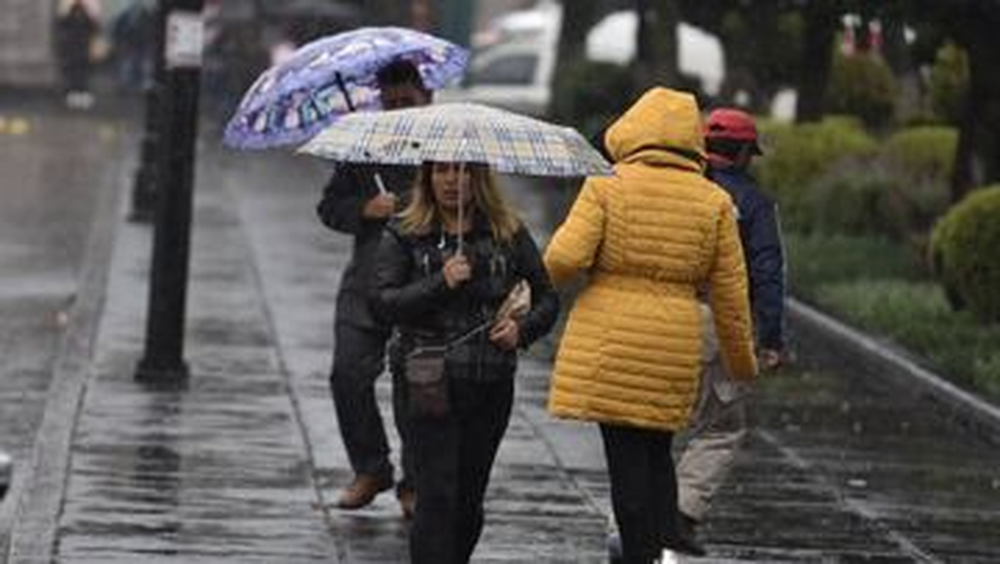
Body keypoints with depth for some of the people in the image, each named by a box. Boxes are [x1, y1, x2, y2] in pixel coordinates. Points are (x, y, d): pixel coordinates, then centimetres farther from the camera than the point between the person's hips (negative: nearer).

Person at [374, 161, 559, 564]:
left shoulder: (508, 234, 7)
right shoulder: (404, 235, 2)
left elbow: (547, 297, 10)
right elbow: (386, 302, -8)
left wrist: (523, 329, -9)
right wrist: (440, 284, -21)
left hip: (491, 383, 3)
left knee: (470, 496, 8)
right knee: (438, 495, -10)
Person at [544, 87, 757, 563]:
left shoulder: (606, 190, -6)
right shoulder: (714, 203, 3)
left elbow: (565, 258, -15)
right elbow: (730, 292, 6)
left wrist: (551, 274, 9)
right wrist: (742, 359, 17)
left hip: (609, 348, -3)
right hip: (675, 347, 3)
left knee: (627, 459, 2)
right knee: (657, 453, 18)